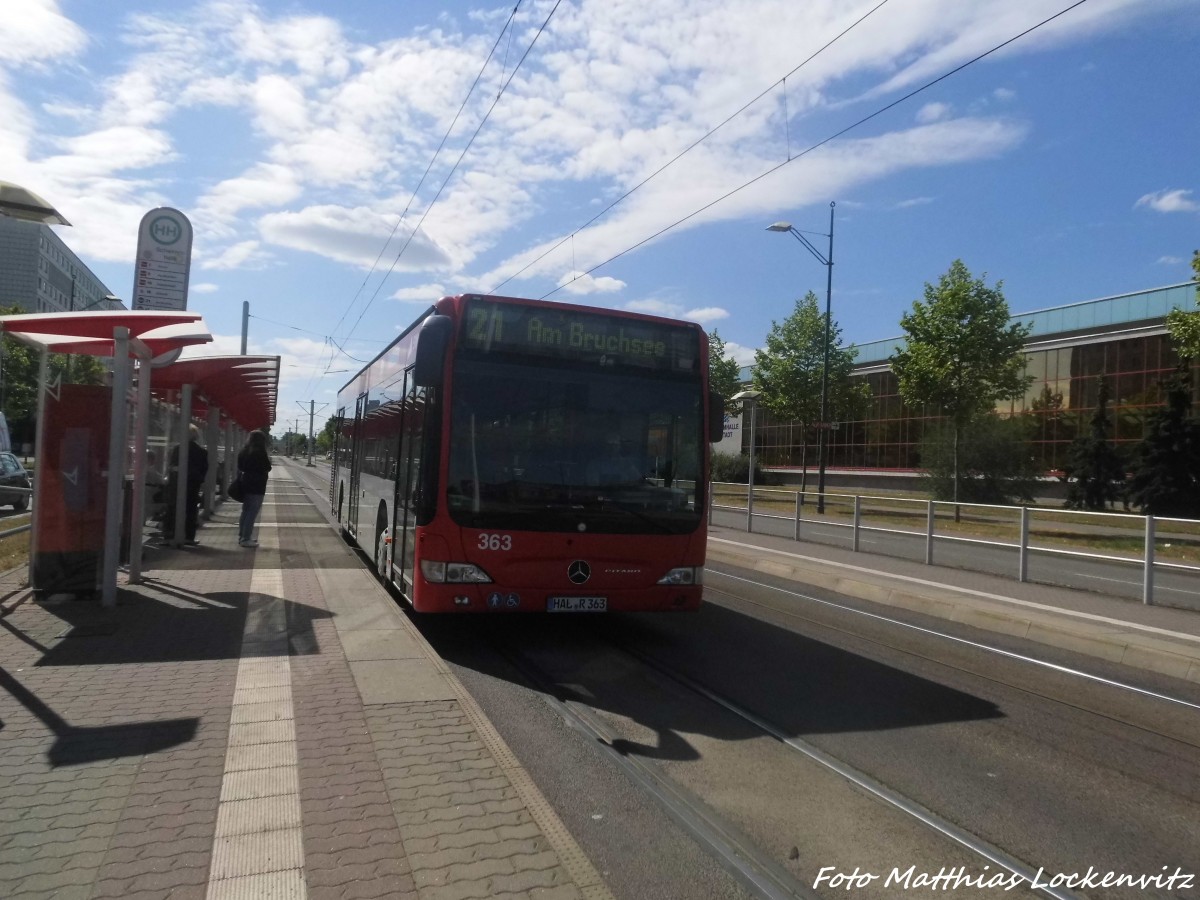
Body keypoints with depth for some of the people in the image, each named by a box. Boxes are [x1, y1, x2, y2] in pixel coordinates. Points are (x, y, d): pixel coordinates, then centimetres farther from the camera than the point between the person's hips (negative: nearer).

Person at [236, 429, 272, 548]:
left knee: (246, 511, 17)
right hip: (257, 486, -8)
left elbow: (240, 467, 13)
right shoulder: (260, 452, -14)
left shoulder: (244, 451, 9)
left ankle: (241, 536, 22)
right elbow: (267, 468, -10)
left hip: (245, 484, 8)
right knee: (252, 512, -4)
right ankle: (246, 539, -4)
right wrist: (268, 460, 8)